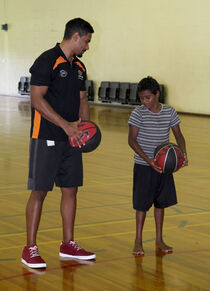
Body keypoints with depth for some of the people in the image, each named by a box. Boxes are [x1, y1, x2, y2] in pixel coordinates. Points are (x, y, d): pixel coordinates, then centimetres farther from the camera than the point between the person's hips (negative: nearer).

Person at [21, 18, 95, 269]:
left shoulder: (79, 67, 15)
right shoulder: (47, 61, -11)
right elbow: (37, 99, -16)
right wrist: (66, 125, -20)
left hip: (71, 140, 8)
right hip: (46, 138, -8)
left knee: (70, 189, 10)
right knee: (39, 191, -4)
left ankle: (68, 245, 22)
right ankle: (30, 249, 4)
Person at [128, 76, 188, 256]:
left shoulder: (170, 112, 0)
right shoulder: (139, 113, -10)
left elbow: (178, 135, 6)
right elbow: (132, 140, -12)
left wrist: (183, 154, -13)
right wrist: (148, 160, -23)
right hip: (143, 166, -3)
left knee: (161, 202, 11)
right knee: (142, 203, 1)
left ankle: (159, 240, 24)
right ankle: (138, 241, 13)